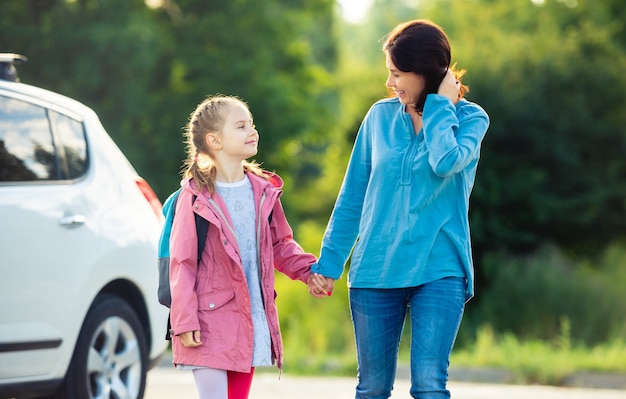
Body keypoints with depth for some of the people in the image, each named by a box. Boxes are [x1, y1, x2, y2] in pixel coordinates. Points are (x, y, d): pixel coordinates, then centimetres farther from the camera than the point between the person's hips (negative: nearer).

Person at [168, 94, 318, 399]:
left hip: (251, 324, 6)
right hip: (210, 321, -5)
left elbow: (280, 245, 17)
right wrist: (185, 322, -14)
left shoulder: (263, 191, 7)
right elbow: (181, 264, -9)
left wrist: (308, 270, -1)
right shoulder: (196, 197, -9)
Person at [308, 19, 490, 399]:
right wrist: (329, 262, 9)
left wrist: (440, 105, -10)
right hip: (375, 268, 3)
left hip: (438, 269, -3)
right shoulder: (381, 115, 6)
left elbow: (446, 162, -24)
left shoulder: (470, 118, -1)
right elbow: (352, 197, 11)